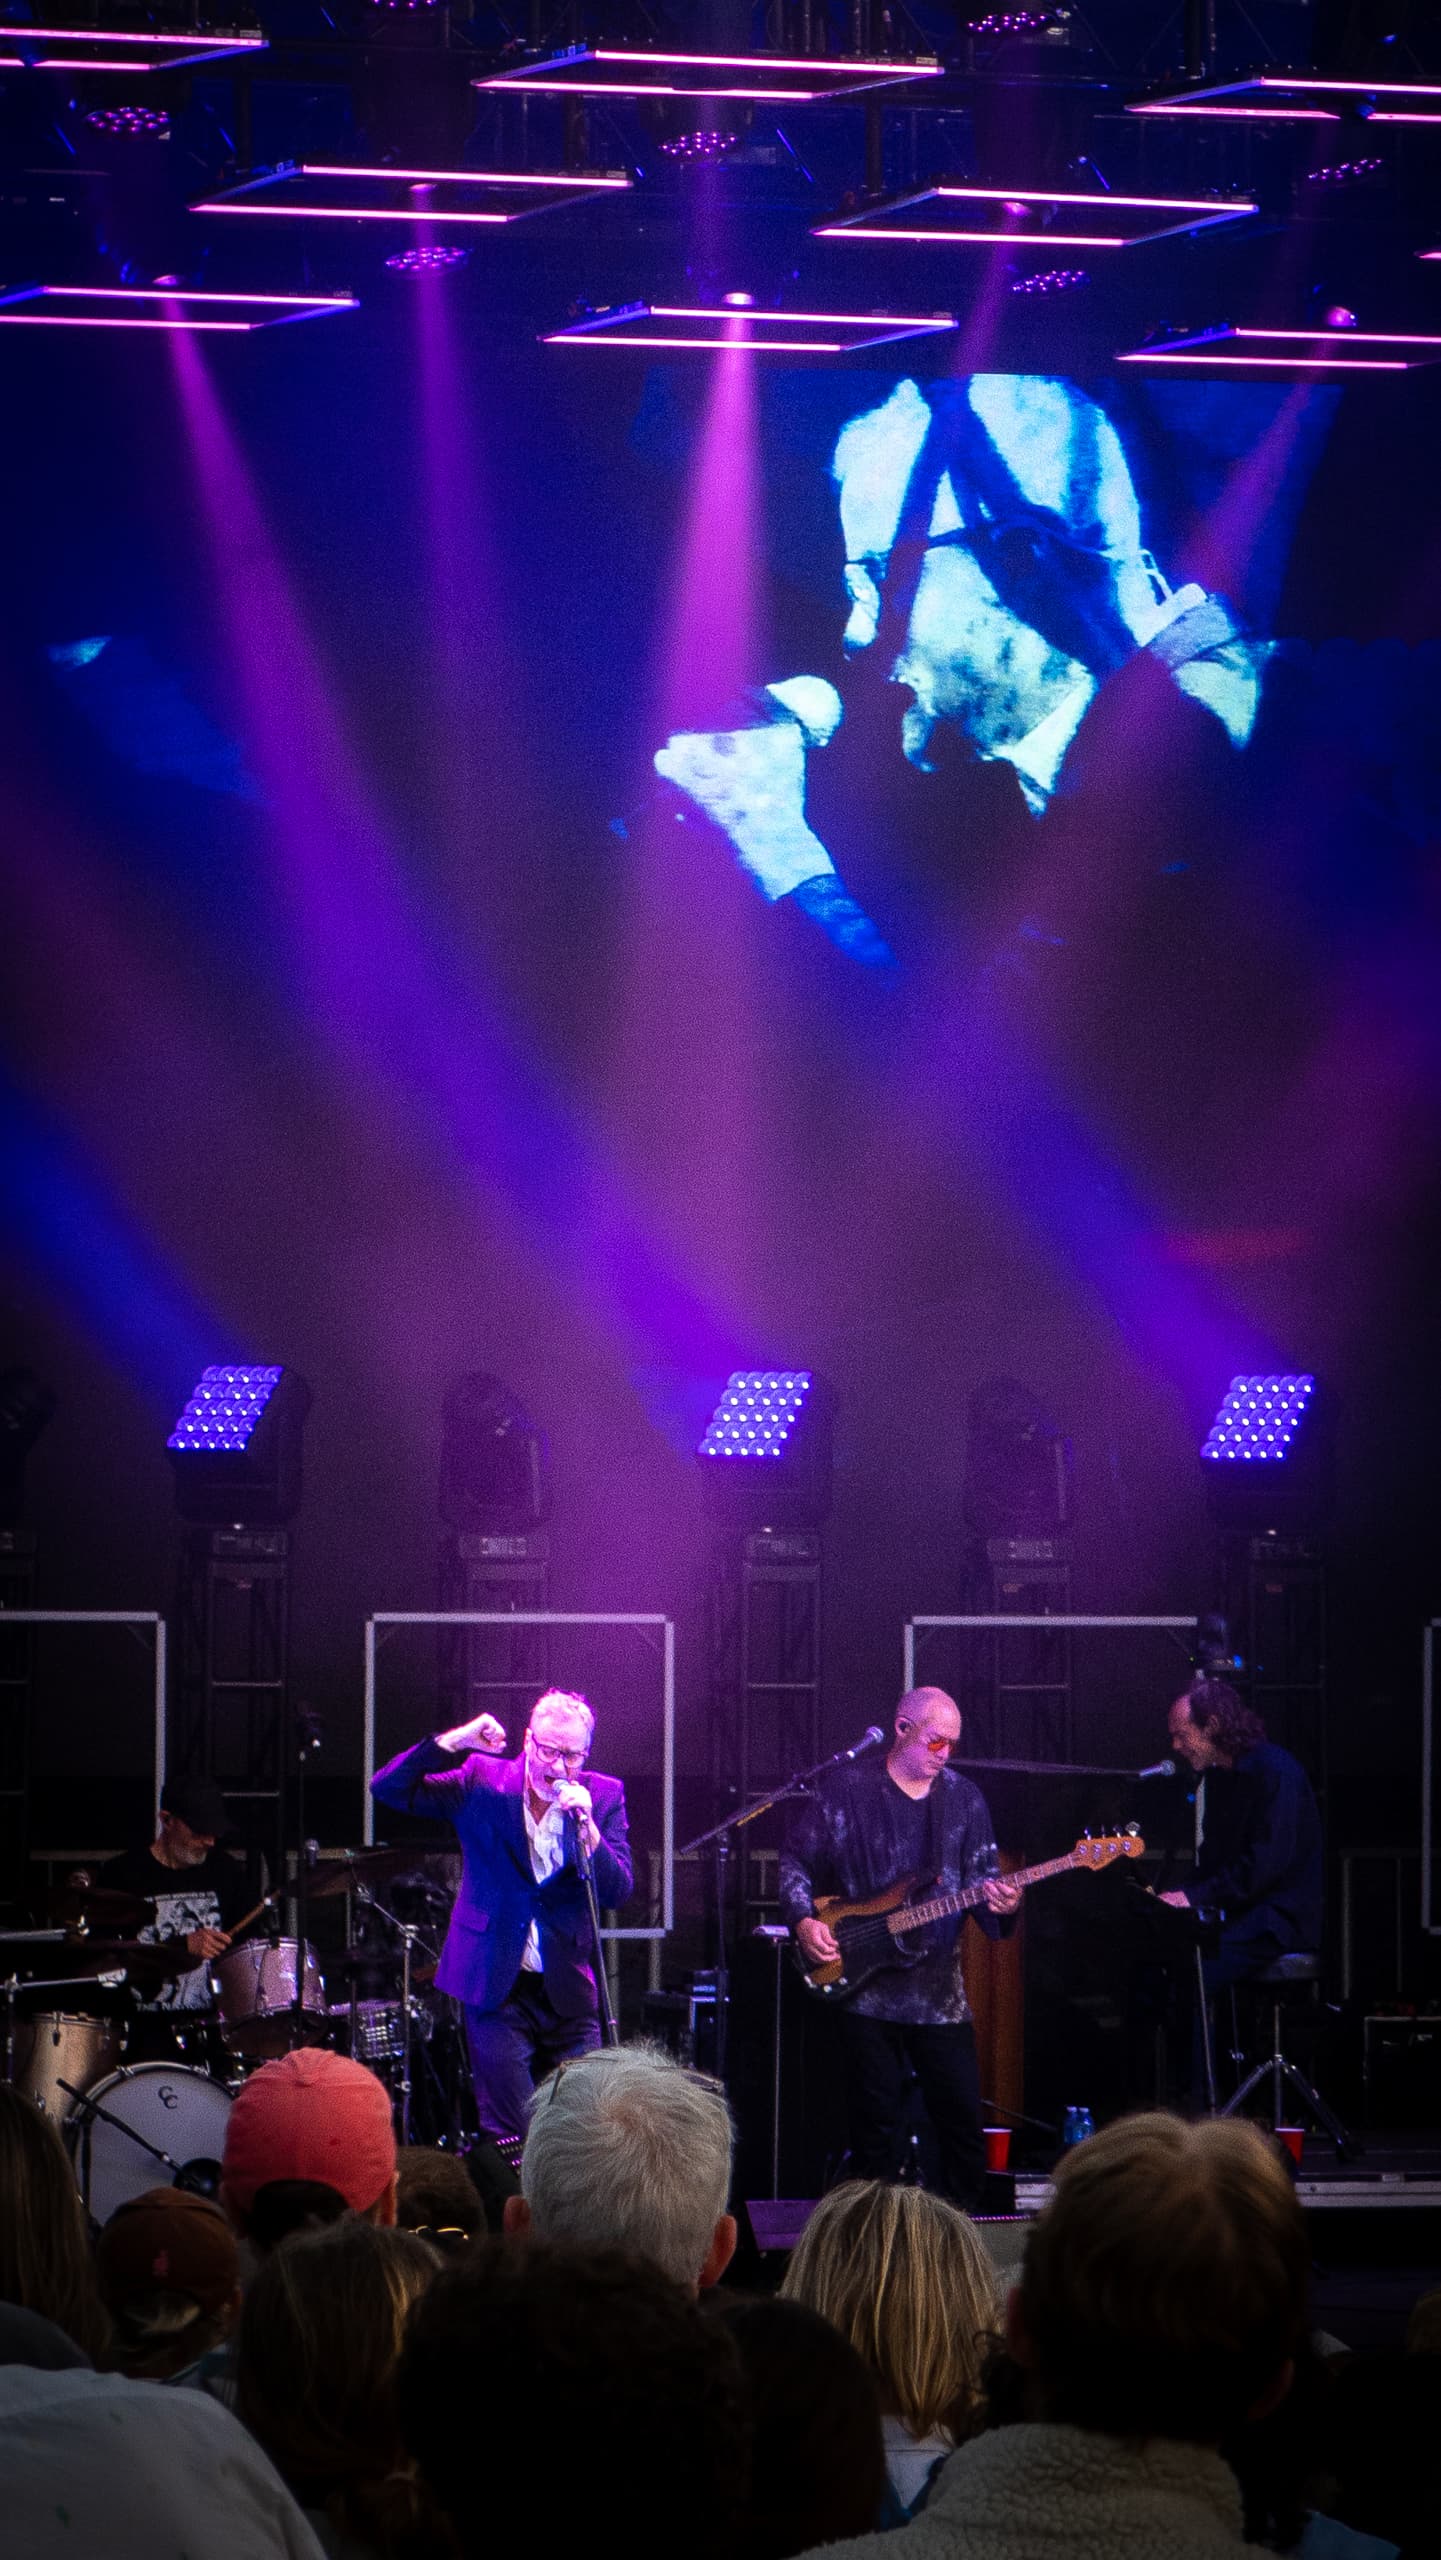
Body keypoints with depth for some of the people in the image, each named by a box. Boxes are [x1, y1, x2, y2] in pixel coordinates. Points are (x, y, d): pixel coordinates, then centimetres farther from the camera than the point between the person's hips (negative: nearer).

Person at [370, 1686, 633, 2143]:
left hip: (569, 1990, 2)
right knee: (510, 2142, -6)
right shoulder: (483, 1781, -2)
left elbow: (617, 1892, -6)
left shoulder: (603, 1797, 1)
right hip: (499, 1987, -2)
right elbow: (389, 1789, -8)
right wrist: (453, 1742, -19)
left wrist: (586, 1827, -21)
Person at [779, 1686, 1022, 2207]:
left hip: (939, 1990, 2)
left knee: (962, 2120, -1)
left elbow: (982, 1878, 7)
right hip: (866, 1988, -2)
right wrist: (803, 1920, -10)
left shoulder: (962, 1797, 9)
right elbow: (796, 1860, 5)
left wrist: (1001, 1904, -15)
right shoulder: (845, 1787, 1)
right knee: (877, 2125, 0)